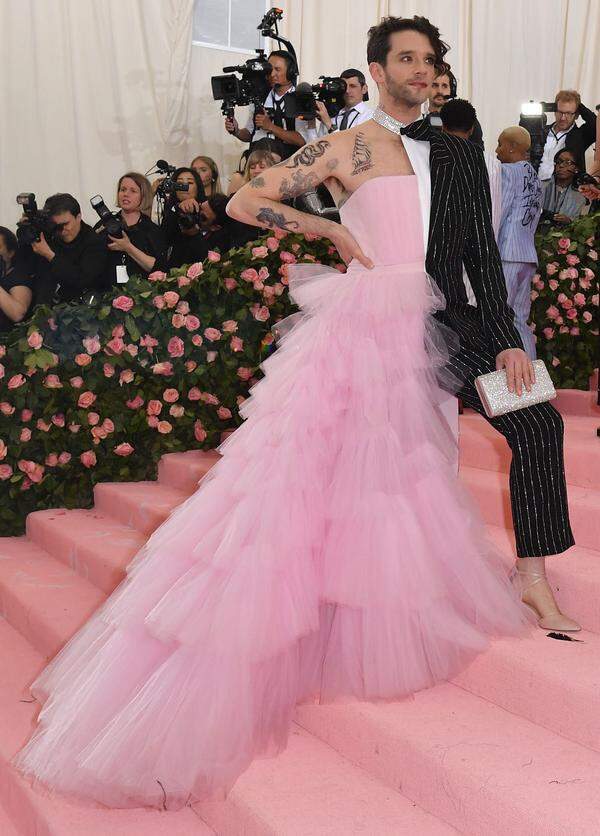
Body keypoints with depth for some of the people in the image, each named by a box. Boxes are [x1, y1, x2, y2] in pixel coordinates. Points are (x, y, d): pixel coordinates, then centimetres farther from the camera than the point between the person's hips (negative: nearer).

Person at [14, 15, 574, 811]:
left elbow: (484, 252, 19)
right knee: (301, 481, -7)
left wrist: (507, 340, 10)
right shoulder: (349, 146, 0)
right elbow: (244, 202, -3)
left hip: (406, 336, 7)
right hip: (359, 331, -7)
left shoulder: (452, 150, 18)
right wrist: (335, 231, -4)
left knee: (387, 480, 11)